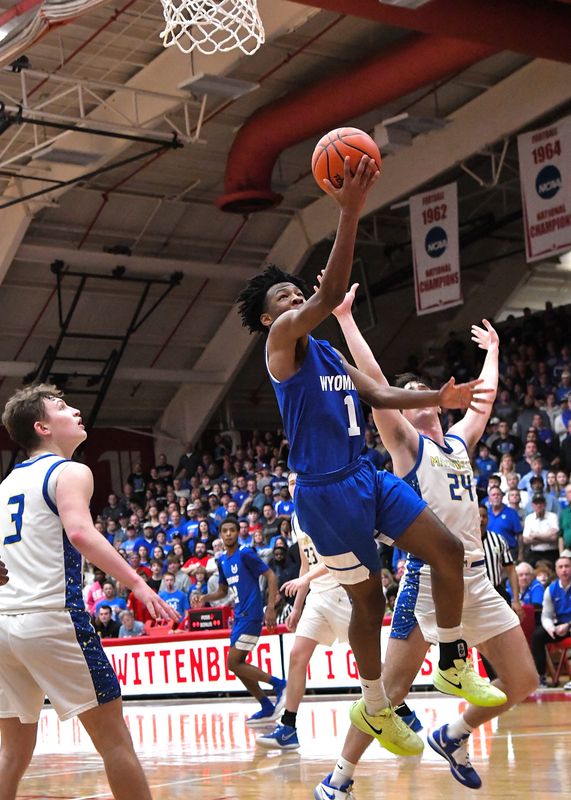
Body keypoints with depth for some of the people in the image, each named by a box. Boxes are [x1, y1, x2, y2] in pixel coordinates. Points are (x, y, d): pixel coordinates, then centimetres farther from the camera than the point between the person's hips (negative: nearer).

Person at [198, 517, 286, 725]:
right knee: (238, 665, 9)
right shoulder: (222, 560, 14)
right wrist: (207, 597, 3)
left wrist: (271, 608, -20)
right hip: (239, 616, 9)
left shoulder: (245, 554, -10)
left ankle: (279, 684, -9)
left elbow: (271, 576, -13)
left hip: (251, 615, -9)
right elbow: (223, 591, 24)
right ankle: (268, 709, 14)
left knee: (234, 663, -12)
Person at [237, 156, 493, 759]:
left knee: (447, 549, 0)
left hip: (366, 475, 8)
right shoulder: (284, 338, -8)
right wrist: (349, 213, -31)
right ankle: (374, 709, 20)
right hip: (325, 489, -8)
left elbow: (380, 396, 19)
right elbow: (331, 294, -24)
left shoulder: (329, 351, 18)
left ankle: (453, 664, 14)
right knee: (368, 598, 1)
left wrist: (438, 398, 3)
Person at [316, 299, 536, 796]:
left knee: (522, 682, 6)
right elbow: (374, 378, -8)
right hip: (429, 576, -6)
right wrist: (345, 315, -10)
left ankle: (452, 737, 26)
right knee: (394, 686, -9)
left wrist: (492, 349, 47)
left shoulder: (460, 442, 19)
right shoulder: (406, 443, 2)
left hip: (476, 577, 7)